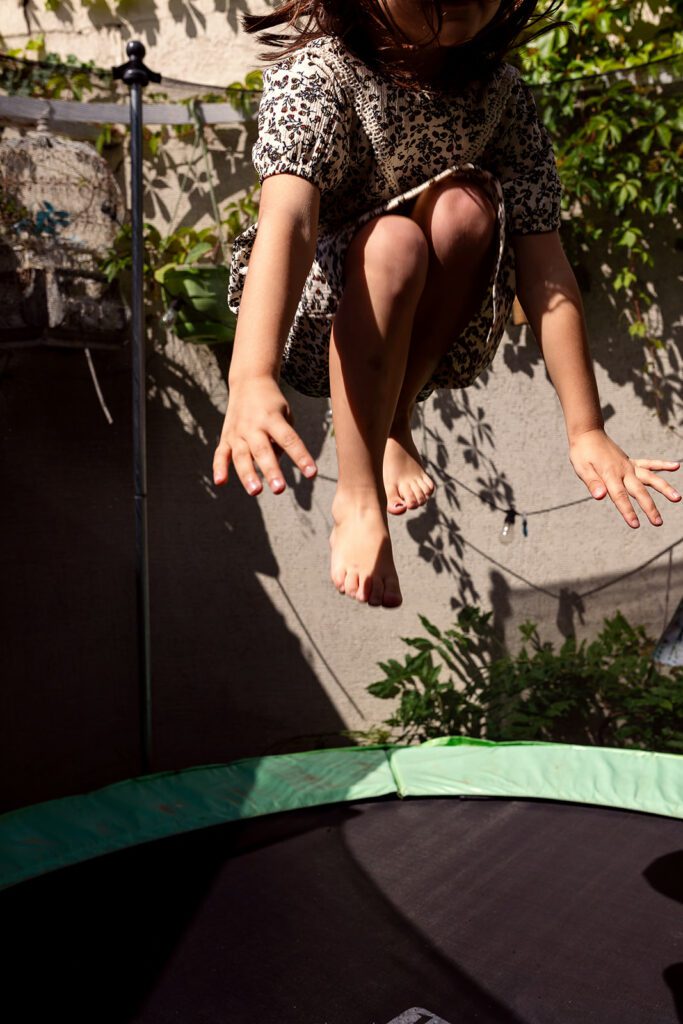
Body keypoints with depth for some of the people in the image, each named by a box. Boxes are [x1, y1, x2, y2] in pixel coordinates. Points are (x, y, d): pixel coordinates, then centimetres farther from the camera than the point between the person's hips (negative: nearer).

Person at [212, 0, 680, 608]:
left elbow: (545, 268, -15)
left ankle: (395, 423, -14)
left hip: (436, 337, 3)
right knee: (394, 240, -33)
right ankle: (359, 497, -31)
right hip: (319, 327, -3)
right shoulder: (318, 74, -18)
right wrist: (251, 379, -55)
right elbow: (287, 219, -38)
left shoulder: (502, 94, -8)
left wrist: (587, 432, -22)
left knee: (468, 206, -25)